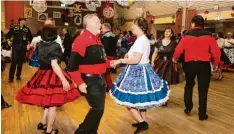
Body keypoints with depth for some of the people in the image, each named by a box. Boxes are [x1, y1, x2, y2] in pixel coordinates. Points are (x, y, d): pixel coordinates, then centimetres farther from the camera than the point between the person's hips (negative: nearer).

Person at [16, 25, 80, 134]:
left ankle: (42, 123, 34)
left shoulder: (40, 45, 3)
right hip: (52, 76, -7)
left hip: (41, 75, 7)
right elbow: (54, 65, -27)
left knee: (49, 103, 25)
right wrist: (64, 80, -30)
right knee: (53, 104, 7)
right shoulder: (55, 46, -17)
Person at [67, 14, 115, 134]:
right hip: (89, 80, -9)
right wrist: (80, 83, -22)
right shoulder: (81, 40, -15)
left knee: (99, 109, 14)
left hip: (100, 79, 9)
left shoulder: (97, 40, 14)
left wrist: (110, 63, 7)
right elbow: (73, 65, -19)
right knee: (97, 109, -8)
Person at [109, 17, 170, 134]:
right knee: (141, 99, 19)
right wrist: (129, 55, 13)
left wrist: (120, 60, -19)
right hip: (142, 70, 10)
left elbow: (136, 60, -27)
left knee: (130, 99, -1)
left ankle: (142, 122, 5)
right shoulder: (144, 39, 12)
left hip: (137, 71, -10)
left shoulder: (141, 40, -20)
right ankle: (143, 121, 31)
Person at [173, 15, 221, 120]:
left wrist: (174, 58, 19)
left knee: (189, 85, 22)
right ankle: (202, 114, 12)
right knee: (203, 89, 7)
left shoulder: (186, 35, -3)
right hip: (204, 64, -1)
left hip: (190, 64, 1)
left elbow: (179, 49, -1)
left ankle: (188, 108, 23)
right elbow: (216, 51, -6)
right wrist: (216, 63, 11)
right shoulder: (208, 35, -4)